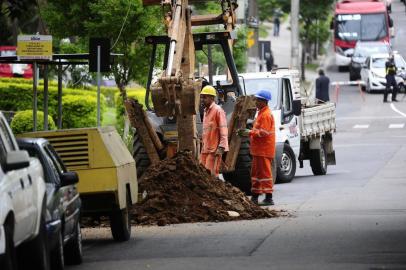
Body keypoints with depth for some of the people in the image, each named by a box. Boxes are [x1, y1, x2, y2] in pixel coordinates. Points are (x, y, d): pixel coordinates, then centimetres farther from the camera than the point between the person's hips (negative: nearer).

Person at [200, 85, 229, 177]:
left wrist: (221, 147, -21)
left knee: (211, 175, -9)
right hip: (205, 149, 9)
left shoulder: (218, 110, -10)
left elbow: (223, 130, -15)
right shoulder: (206, 111, 18)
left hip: (214, 149, -9)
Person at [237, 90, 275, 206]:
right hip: (258, 150, 11)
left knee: (265, 173, -8)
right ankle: (255, 196, 20)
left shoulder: (266, 115, -15)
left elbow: (264, 132, -22)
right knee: (255, 173, 14)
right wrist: (250, 132, 13)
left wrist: (250, 133, -17)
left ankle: (269, 198, -7)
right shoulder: (261, 113, 18)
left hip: (264, 150, -11)